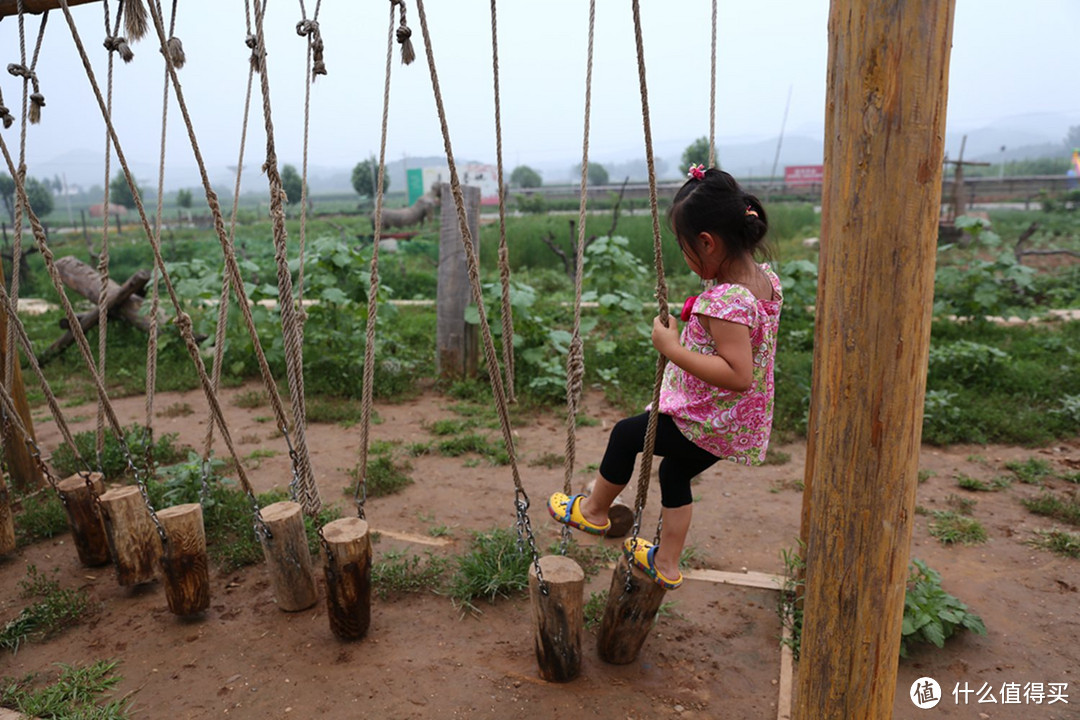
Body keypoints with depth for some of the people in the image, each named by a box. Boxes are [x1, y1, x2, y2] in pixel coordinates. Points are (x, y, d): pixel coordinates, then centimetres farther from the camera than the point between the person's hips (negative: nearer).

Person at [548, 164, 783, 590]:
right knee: (675, 472, 27)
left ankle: (594, 511, 36)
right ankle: (666, 564, 39)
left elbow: (738, 374, -36)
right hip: (742, 424, 9)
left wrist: (673, 348, -32)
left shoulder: (726, 302, -31)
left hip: (708, 426, -9)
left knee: (626, 434, 12)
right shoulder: (767, 278, -1)